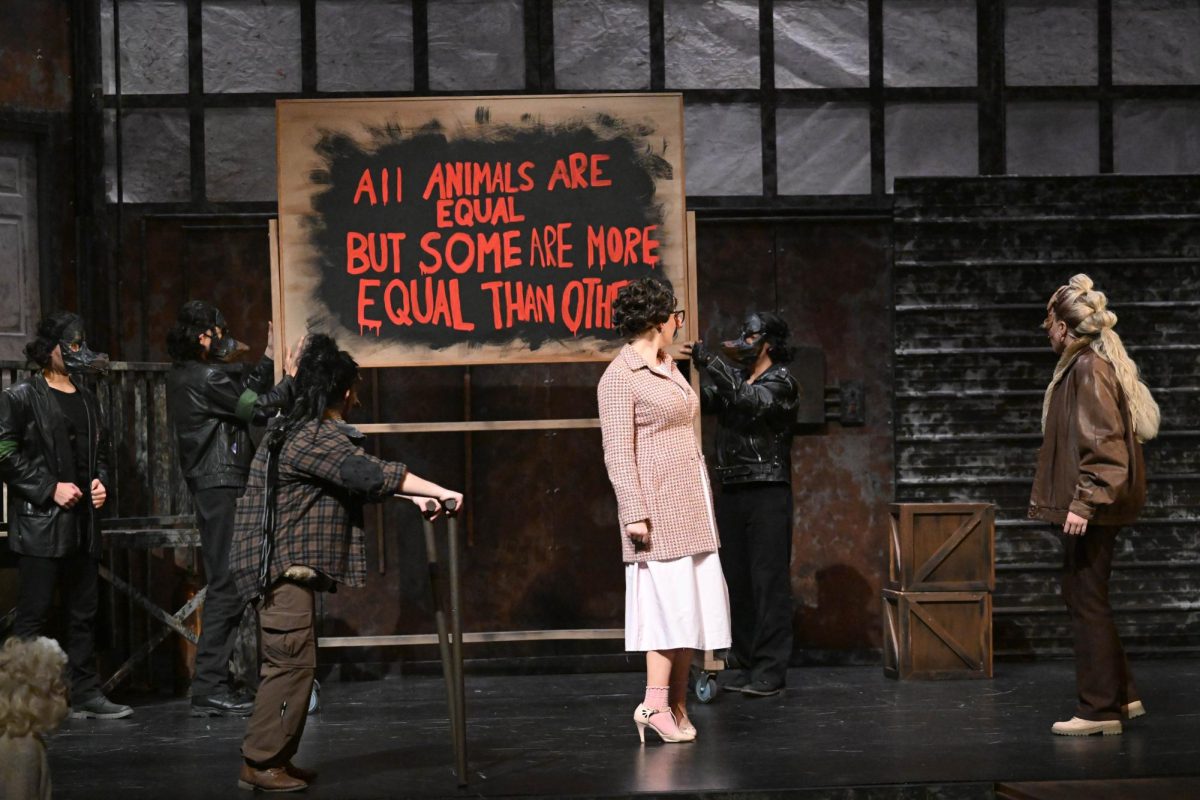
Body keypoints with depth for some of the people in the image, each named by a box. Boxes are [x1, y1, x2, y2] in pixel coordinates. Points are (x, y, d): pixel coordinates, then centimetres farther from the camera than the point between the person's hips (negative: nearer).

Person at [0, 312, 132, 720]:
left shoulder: (86, 399, 17)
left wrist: (101, 482, 6)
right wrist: (50, 489, -15)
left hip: (82, 522, 7)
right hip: (40, 523, -7)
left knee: (85, 611, 9)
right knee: (34, 614, -5)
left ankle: (86, 694, 15)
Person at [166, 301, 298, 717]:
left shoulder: (184, 375, 15)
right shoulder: (205, 378, -15)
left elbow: (244, 396, 20)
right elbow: (260, 408, -12)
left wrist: (269, 359, 21)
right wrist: (293, 378, -2)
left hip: (212, 486, 11)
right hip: (221, 487, -11)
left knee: (226, 585, 15)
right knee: (228, 587, -9)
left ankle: (214, 683, 19)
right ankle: (210, 688, -9)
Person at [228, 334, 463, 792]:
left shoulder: (300, 432, 18)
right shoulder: (317, 437, -15)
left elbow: (358, 480, 23)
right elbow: (371, 474, -23)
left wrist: (412, 496, 18)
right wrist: (439, 492, -19)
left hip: (283, 566, 11)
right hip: (282, 566, -11)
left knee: (290, 662, 12)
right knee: (292, 662, -9)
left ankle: (274, 759, 16)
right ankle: (260, 765, -6)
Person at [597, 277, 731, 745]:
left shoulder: (667, 367, 16)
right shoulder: (619, 377, -9)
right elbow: (618, 452, -14)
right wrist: (634, 512, -19)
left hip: (689, 502, 9)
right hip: (658, 502, -9)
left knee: (694, 598, 6)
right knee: (671, 597, -11)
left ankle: (677, 704, 10)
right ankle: (655, 704, -8)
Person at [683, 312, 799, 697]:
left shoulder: (782, 383, -5)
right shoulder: (732, 377, 15)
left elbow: (750, 401, -24)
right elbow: (699, 399, 6)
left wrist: (710, 363, -27)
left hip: (768, 494, -7)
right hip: (731, 491, 7)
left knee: (769, 579, -7)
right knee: (737, 579, 8)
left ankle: (771, 669, -6)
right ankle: (748, 663, 15)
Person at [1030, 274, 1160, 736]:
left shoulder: (1088, 369, -16)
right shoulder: (1090, 364, 15)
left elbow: (1104, 443, -22)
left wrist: (1083, 503, -24)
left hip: (1091, 507, -10)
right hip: (1097, 506, 10)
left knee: (1086, 601, -4)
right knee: (1081, 596, 15)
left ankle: (1100, 710, 3)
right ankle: (1123, 696, 21)